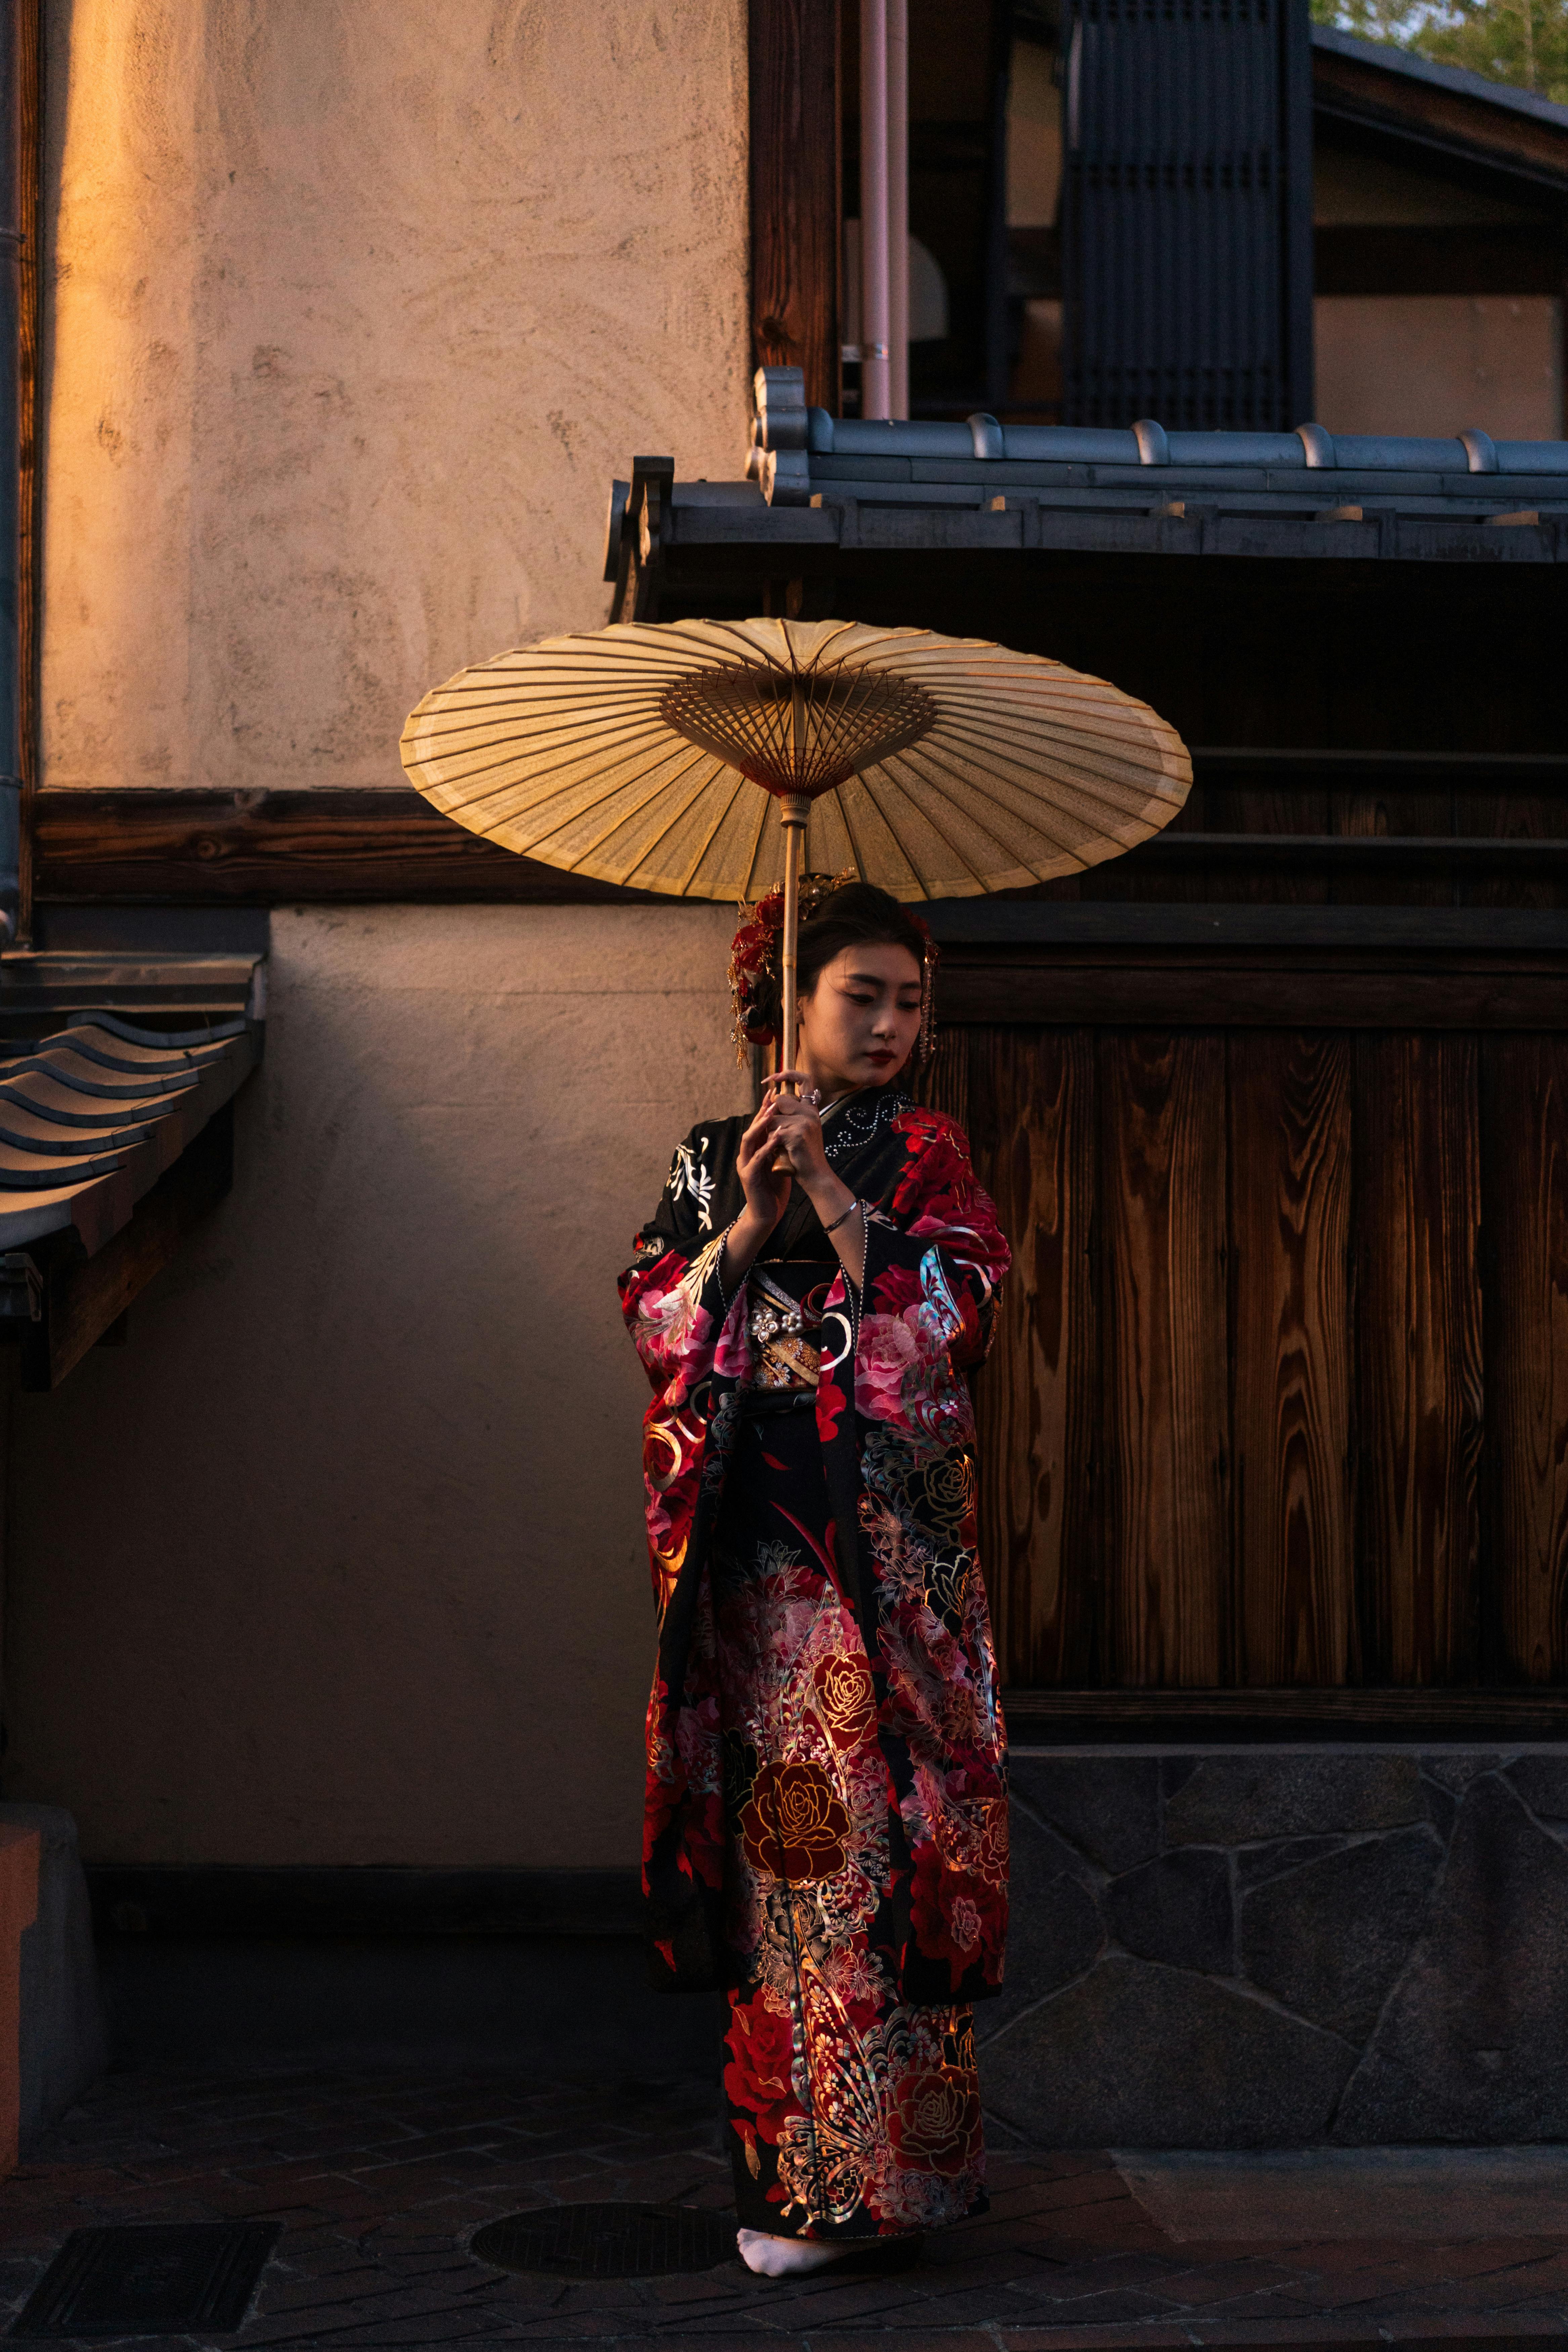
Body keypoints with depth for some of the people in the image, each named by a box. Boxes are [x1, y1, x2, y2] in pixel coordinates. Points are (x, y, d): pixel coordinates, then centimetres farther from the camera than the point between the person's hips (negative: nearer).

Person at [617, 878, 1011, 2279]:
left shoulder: (927, 1159, 6)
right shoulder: (709, 1162, 12)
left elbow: (954, 1315, -9)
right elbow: (654, 1324, 4)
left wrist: (829, 1193, -15)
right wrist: (748, 1225, -11)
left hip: (889, 1544, -2)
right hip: (752, 1542, 2)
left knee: (871, 1828, -6)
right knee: (778, 1831, 4)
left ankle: (867, 2172, 1)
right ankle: (787, 2165, 13)